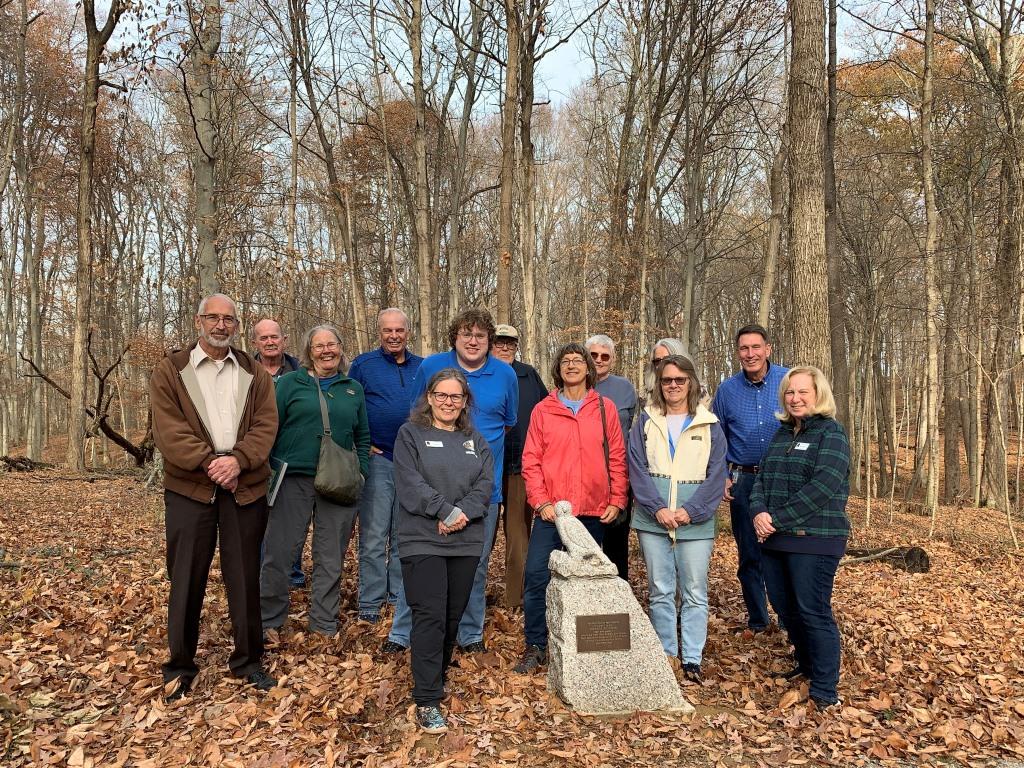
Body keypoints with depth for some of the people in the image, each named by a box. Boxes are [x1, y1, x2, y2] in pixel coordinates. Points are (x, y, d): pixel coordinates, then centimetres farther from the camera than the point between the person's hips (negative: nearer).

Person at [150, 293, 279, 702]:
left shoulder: (255, 373, 10)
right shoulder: (170, 370, 4)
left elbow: (265, 425, 0)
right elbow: (168, 429, -7)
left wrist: (238, 460, -16)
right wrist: (209, 462, -18)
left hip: (246, 488, 2)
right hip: (189, 488, -1)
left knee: (245, 577, 9)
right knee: (187, 579, 5)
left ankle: (248, 659, 23)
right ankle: (180, 665, 21)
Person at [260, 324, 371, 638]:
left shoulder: (354, 389, 13)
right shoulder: (290, 382, 4)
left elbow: (362, 436, 17)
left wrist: (362, 471, 6)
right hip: (294, 479, -2)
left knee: (331, 558, 9)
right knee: (278, 552, 2)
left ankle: (324, 624, 21)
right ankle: (269, 620, 20)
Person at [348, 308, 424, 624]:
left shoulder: (422, 367, 9)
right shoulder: (363, 364, 1)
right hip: (377, 458, -3)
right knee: (374, 535, -1)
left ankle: (400, 593, 23)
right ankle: (370, 601, 8)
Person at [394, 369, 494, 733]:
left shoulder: (476, 441, 15)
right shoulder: (410, 434, 2)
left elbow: (485, 485, 2)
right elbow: (412, 483, -10)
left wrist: (462, 514, -15)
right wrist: (447, 511, -18)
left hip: (466, 541, 5)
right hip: (422, 540, -4)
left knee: (454, 616, 11)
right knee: (430, 616, -7)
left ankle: (437, 678, 29)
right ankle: (427, 700, -1)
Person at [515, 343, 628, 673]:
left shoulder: (605, 408, 5)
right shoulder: (543, 410, 3)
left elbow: (617, 458, 6)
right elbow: (531, 460, 0)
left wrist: (617, 500, 0)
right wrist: (540, 502, -8)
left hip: (594, 512, 1)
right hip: (552, 510, -1)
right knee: (537, 576, -4)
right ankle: (536, 646, 10)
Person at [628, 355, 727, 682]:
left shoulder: (709, 425, 6)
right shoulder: (646, 422, 8)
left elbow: (716, 475, -1)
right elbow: (637, 469, -1)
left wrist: (691, 511, -13)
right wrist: (658, 509, -14)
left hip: (695, 522, -1)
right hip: (653, 520, 1)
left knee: (695, 594, 4)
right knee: (660, 592, 8)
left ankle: (692, 660, 13)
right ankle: (666, 657, 19)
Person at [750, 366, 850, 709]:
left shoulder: (831, 433, -7)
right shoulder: (782, 433, 15)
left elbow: (822, 486, -18)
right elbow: (762, 478, 11)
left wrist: (778, 520, -19)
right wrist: (759, 513, -9)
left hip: (814, 540, -7)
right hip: (774, 539, 7)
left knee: (814, 612, -3)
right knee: (785, 608, 15)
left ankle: (825, 690, 10)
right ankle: (806, 666, 36)